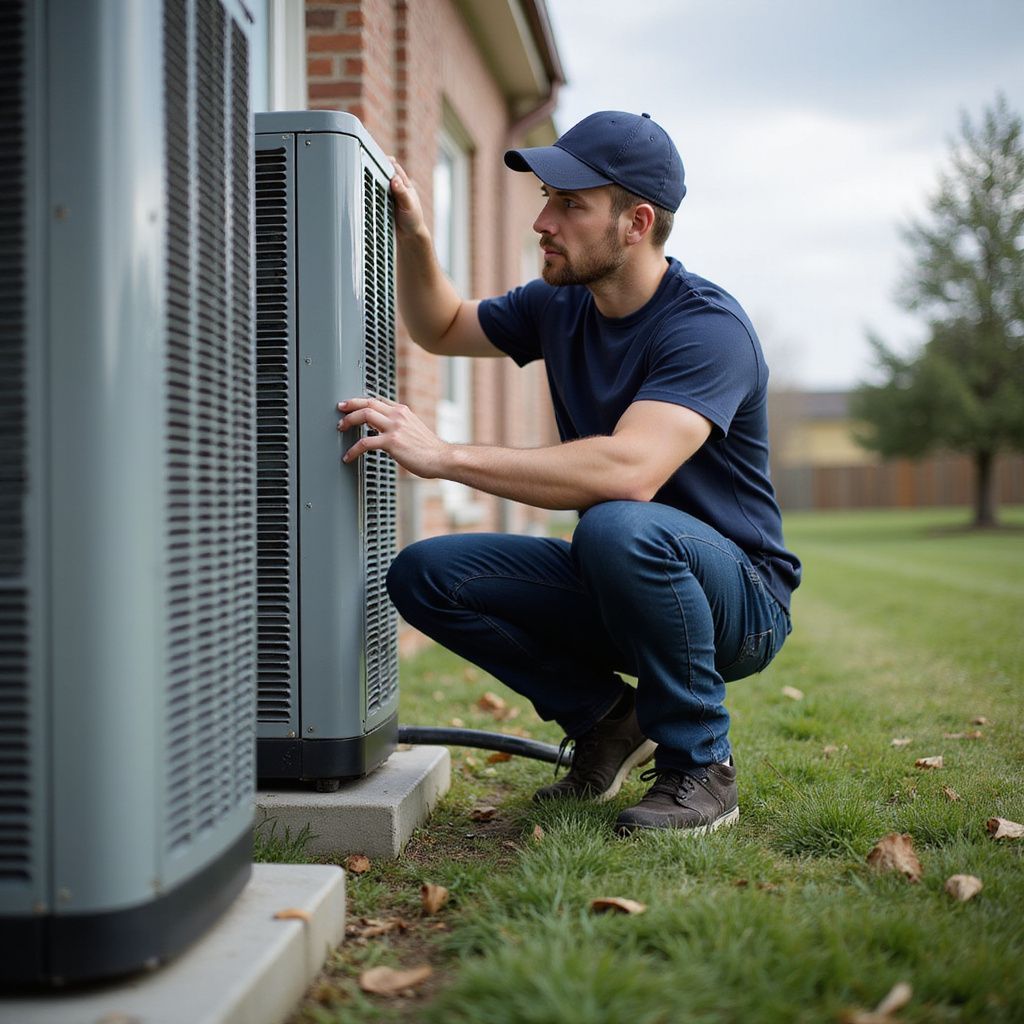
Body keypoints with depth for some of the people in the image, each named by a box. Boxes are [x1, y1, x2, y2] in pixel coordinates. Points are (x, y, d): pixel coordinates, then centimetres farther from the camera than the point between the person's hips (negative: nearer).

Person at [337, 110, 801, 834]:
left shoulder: (708, 326, -22)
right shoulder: (561, 305, 3)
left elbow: (631, 470, -39)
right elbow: (442, 330, 21)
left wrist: (446, 456, -39)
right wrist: (414, 236, 1)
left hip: (740, 598, -7)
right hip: (619, 587, 7)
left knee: (616, 526, -39)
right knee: (424, 575, -9)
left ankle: (699, 763, -16)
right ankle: (605, 716, 7)